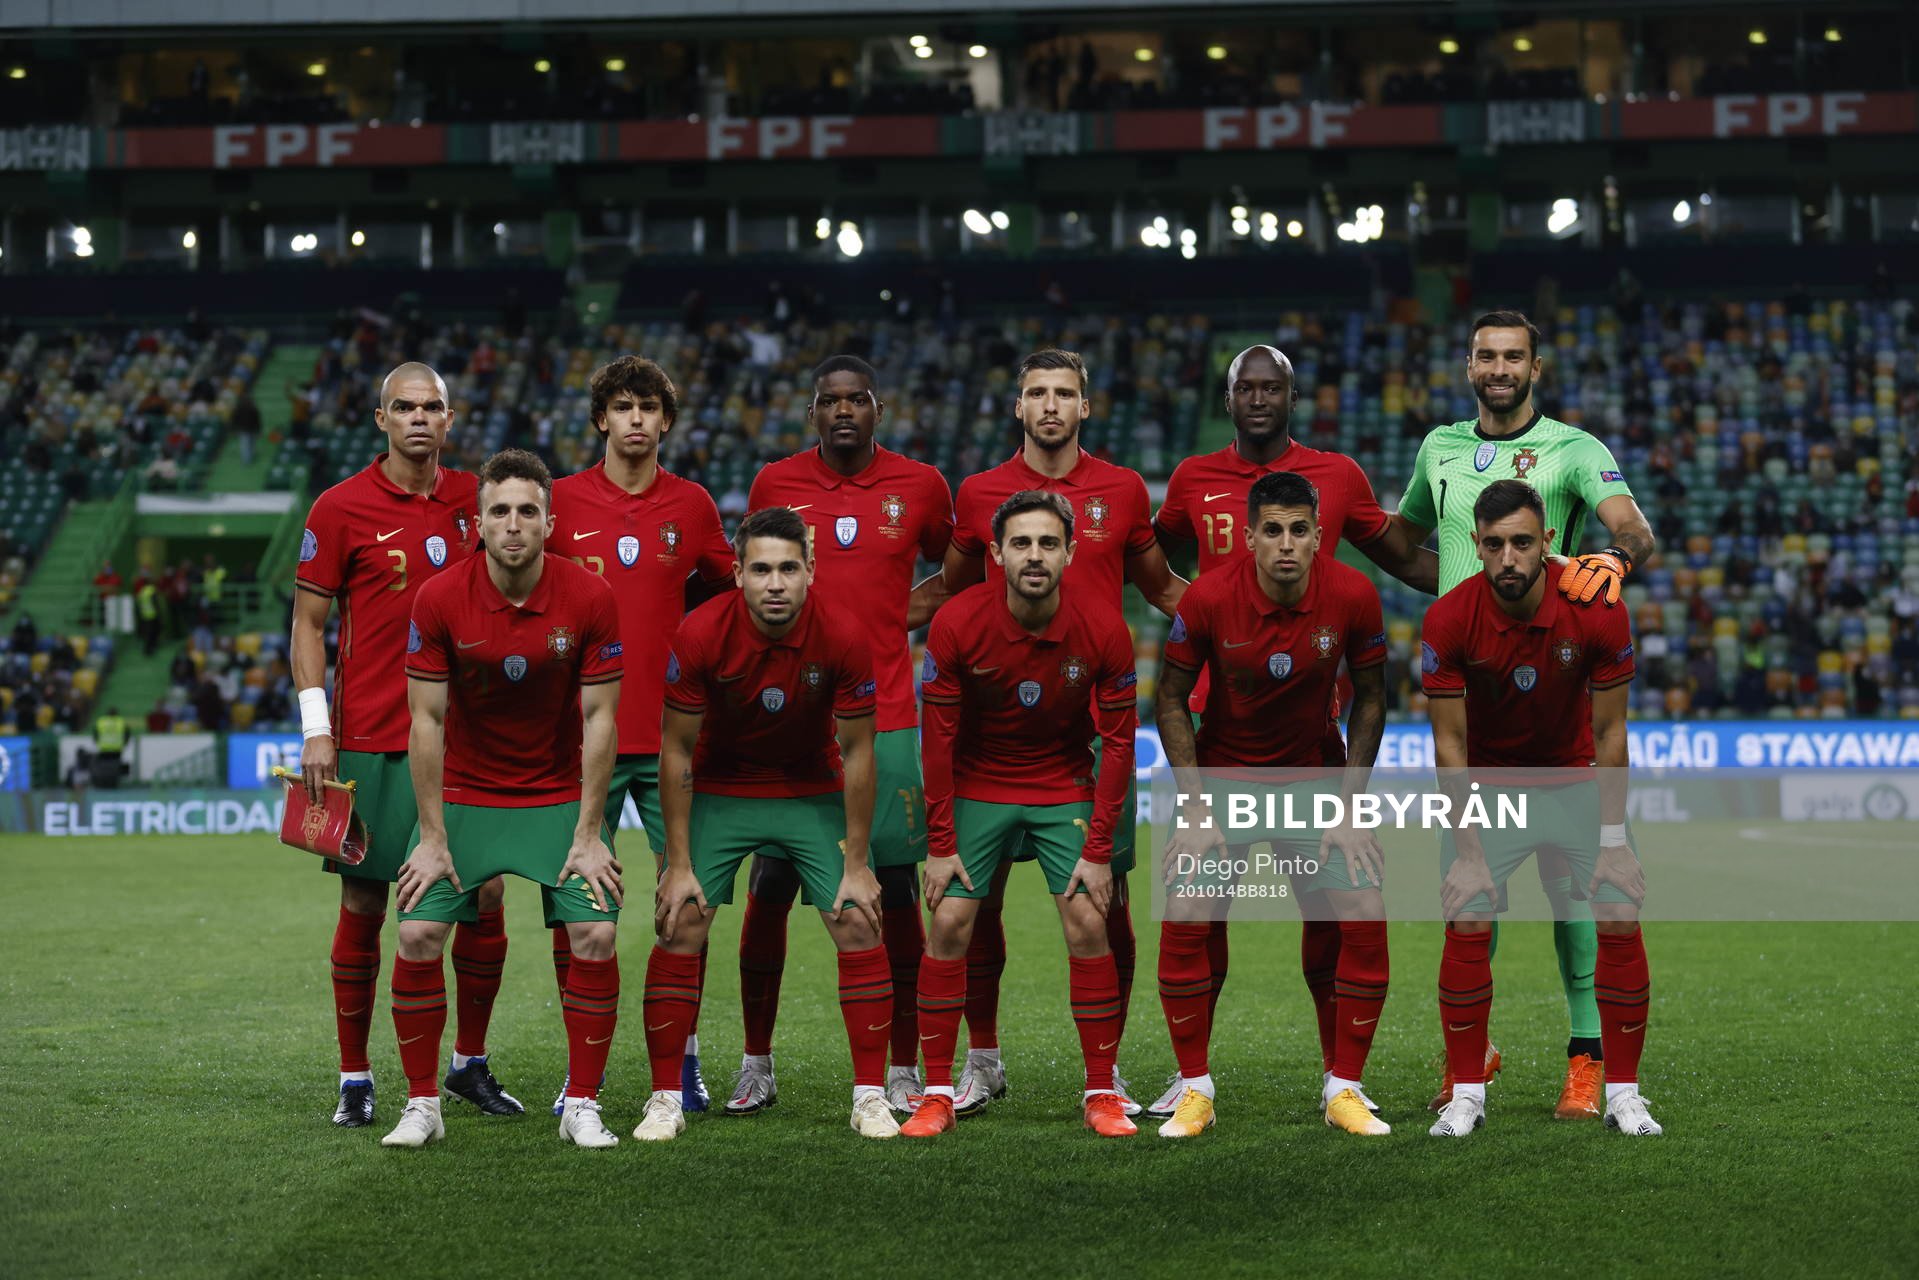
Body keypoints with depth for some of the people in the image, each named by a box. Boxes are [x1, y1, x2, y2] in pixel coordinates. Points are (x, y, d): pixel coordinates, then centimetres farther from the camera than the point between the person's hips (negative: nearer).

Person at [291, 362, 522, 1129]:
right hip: (370, 742, -4)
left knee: (484, 898, 2)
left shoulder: (472, 498, 8)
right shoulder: (340, 509, -3)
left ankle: (470, 1064, 18)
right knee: (363, 907, 1)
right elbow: (308, 622, 0)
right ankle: (354, 1080, 12)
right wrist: (316, 727, -8)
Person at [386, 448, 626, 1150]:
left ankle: (582, 1105, 2)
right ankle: (422, 1105, 5)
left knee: (595, 935, -13)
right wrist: (433, 839, -11)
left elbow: (600, 717, -9)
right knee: (418, 936, -11)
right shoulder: (439, 599, -14)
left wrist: (588, 836, -11)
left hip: (559, 797, 0)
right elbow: (426, 720, -10)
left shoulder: (589, 597, -14)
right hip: (462, 795, 0)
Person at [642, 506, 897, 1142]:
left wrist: (856, 864, -10)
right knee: (680, 928, -9)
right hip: (719, 791, 0)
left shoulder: (843, 637, -23)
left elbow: (856, 752, -11)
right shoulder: (702, 634, -24)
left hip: (813, 792, 1)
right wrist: (679, 865, -13)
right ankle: (665, 1100, 2)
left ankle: (870, 1096, 2)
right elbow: (677, 749, -13)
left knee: (858, 924, -9)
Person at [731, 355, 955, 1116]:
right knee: (769, 888, 0)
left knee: (896, 889, 1)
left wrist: (916, 614, 6)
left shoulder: (919, 487, 4)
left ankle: (903, 1070, 11)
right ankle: (756, 1066, 13)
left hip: (887, 718, 0)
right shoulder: (775, 484, 5)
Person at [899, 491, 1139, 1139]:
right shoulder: (956, 623, -20)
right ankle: (937, 1096, 3)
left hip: (1065, 786, 0)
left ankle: (1102, 1094, 5)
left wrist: (1099, 849, -12)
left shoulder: (1102, 628, -19)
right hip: (976, 786, 0)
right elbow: (938, 737, -11)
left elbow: (1119, 739, -10)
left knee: (1087, 925, -8)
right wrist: (940, 843, -12)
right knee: (948, 925, -7)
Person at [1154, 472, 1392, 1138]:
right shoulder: (1208, 598, -19)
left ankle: (1344, 1089, 5)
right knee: (1186, 921, -16)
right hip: (1222, 773, -1)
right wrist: (1197, 810, -13)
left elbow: (1369, 698, -2)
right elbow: (1171, 699, -7)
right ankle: (1195, 1089, 1)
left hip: (1313, 775, 1)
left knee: (1365, 919, -12)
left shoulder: (1352, 595, -15)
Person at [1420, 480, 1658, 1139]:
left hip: (1576, 782, 1)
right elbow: (1449, 744, -14)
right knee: (1466, 925, -13)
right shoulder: (1448, 621, -22)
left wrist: (1613, 842, -13)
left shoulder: (1598, 612, -22)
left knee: (1621, 921, -10)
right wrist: (1468, 853, -17)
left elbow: (1609, 733, -12)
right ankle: (1466, 1095, 0)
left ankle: (1623, 1093, 3)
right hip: (1488, 787, -1)